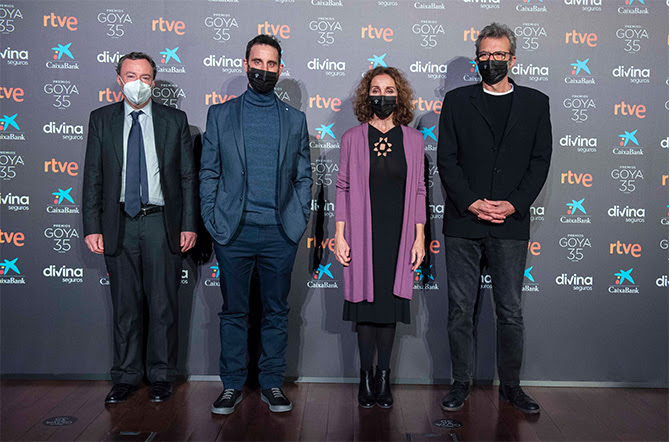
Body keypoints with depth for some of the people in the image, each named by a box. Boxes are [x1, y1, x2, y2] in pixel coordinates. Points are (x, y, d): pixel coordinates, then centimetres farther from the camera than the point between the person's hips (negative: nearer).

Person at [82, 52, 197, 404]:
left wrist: (189, 225, -3)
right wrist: (92, 227, -2)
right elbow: (93, 177, 6)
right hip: (119, 224, 1)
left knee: (163, 304, 4)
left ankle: (161, 375, 19)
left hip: (161, 223, -1)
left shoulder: (175, 120, 6)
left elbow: (188, 177, 4)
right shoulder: (101, 119, 8)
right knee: (125, 305, 8)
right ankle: (126, 376, 22)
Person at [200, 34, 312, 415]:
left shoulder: (295, 119, 11)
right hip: (234, 231, 0)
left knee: (276, 311, 8)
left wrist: (300, 220, 0)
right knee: (234, 311, 8)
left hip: (280, 232, 1)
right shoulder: (221, 114, 8)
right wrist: (213, 221, -3)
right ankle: (232, 385, 21)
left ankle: (272, 383, 21)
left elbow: (304, 176, 11)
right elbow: (208, 173, 6)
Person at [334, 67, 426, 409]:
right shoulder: (352, 139, 2)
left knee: (390, 302, 5)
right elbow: (343, 188, 3)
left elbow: (418, 191, 6)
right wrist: (339, 235, -3)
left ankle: (384, 376, 18)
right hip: (363, 233, -1)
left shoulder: (413, 139, 5)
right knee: (365, 301, 4)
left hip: (398, 235, 1)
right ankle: (366, 375, 18)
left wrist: (419, 238, 3)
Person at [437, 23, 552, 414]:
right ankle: (462, 382, 20)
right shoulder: (457, 101, 8)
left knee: (511, 310, 6)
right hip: (463, 222, 0)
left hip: (511, 223, 0)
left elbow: (540, 160, 5)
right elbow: (446, 159, 2)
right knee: (460, 308, 6)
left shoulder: (535, 102, 11)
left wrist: (514, 204, -9)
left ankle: (511, 385, 22)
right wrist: (471, 203, -10)